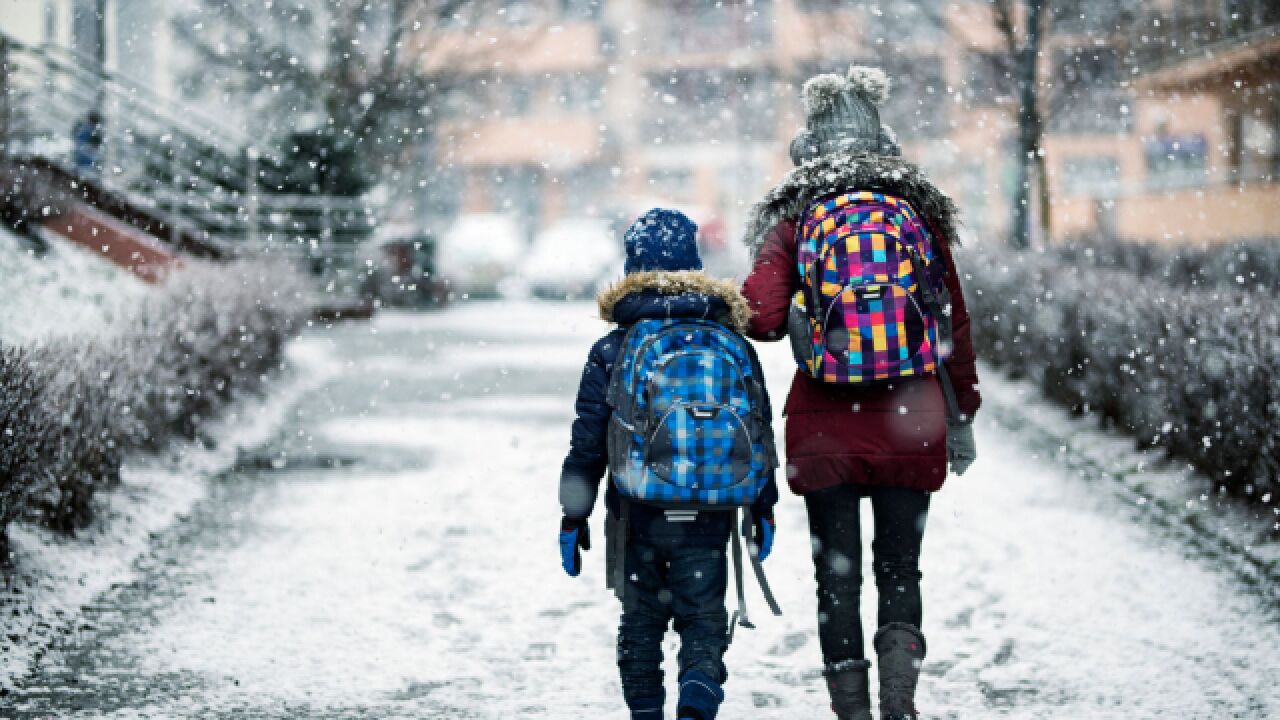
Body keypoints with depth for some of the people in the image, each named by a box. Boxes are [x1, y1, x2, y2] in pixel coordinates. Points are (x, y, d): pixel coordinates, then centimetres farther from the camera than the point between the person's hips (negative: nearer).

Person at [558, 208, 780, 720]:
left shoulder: (611, 350, -3)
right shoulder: (732, 346, 1)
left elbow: (587, 442, -2)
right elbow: (759, 433, 5)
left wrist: (573, 517, 5)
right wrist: (763, 507, 14)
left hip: (635, 516, 0)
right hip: (708, 517, 0)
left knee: (640, 622, 14)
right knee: (704, 620, 5)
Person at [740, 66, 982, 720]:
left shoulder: (793, 222, -2)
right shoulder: (921, 216, 3)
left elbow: (761, 318, -13)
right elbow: (956, 327, 7)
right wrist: (961, 417, 16)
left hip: (825, 431, -1)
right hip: (909, 425, 1)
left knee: (837, 575, 7)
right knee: (899, 566, 11)